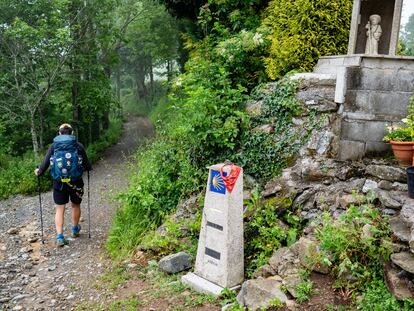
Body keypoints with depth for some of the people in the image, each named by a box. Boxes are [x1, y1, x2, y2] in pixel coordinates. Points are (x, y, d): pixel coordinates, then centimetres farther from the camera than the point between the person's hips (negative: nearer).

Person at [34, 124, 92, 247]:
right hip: (75, 181, 0)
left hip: (59, 182, 0)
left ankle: (59, 237, 0)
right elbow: (87, 165, 1)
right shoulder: (78, 145, 0)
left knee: (60, 209, 8)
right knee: (75, 205, 20)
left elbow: (45, 163, -1)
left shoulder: (53, 146, 2)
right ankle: (75, 230, 37)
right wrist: (88, 168, 23)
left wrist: (39, 171, 18)